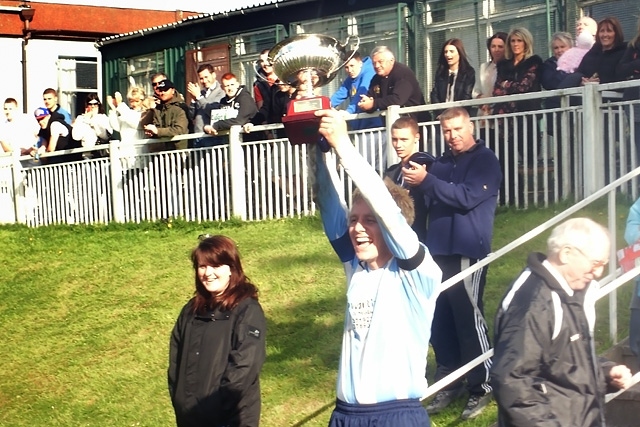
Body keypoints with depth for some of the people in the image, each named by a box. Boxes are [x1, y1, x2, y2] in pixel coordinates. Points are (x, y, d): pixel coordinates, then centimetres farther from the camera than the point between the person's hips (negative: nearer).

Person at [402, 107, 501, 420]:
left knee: (469, 319, -6)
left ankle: (481, 387, 4)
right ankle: (448, 382, 19)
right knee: (440, 321, 6)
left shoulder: (485, 161, -3)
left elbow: (467, 197, -17)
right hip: (438, 251, 6)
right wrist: (418, 185, -2)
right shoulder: (441, 163, 17)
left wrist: (427, 182, -21)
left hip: (468, 253, -6)